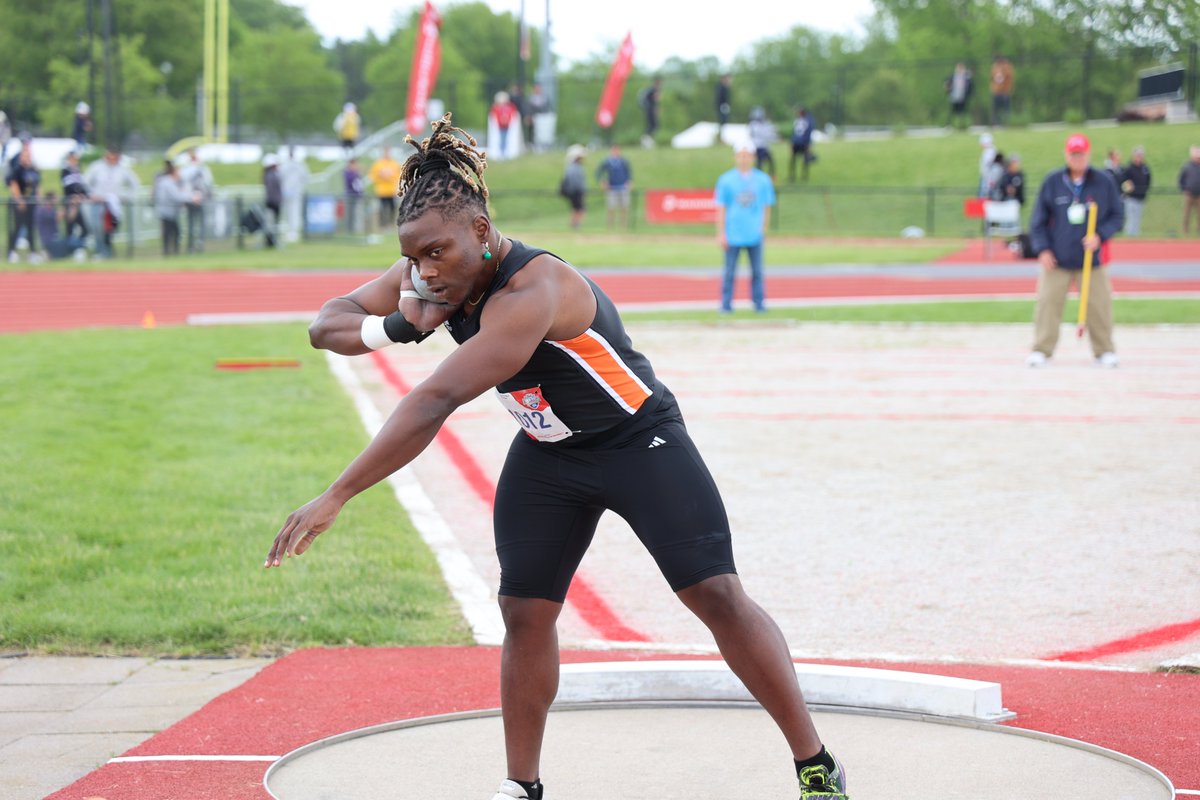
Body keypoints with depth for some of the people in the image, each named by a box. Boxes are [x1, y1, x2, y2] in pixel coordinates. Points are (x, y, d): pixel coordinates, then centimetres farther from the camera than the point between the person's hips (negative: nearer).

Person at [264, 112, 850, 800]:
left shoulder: (533, 292, -38)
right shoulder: (433, 274, -11)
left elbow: (436, 403, -44)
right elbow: (326, 325, -7)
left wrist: (334, 499, -47)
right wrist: (396, 327, -31)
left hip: (640, 445, -7)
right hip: (546, 459, 7)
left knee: (718, 595, -8)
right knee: (525, 613, 0)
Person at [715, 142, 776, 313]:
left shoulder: (763, 180, 6)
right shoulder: (726, 180, 2)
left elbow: (766, 207, 12)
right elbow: (721, 209, 2)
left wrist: (764, 229, 9)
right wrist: (721, 234, -2)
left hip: (755, 235, 1)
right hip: (733, 234, -1)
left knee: (757, 271, 4)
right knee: (730, 271, 1)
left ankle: (759, 303, 11)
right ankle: (726, 304, 6)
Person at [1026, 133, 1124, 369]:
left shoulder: (1104, 183, 2)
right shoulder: (1052, 182, 3)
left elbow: (1117, 215, 7)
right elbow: (1039, 219, 6)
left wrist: (1100, 236, -9)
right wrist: (1042, 249, -3)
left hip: (1091, 259, 0)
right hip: (1056, 259, 0)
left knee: (1099, 305, -1)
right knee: (1048, 303, -6)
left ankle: (1104, 351, 12)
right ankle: (1041, 351, 2)